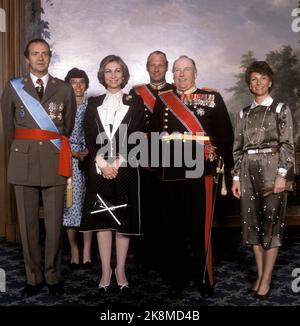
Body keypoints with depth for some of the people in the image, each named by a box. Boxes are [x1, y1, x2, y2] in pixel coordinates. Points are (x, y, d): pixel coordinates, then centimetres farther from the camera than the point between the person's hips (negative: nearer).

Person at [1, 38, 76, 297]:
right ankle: (34, 277, 19)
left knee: (54, 223, 3)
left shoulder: (64, 89, 8)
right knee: (28, 223, 6)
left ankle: (53, 276, 18)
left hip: (54, 161, 0)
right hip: (24, 161, 1)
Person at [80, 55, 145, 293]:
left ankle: (121, 270, 13)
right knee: (102, 220, 3)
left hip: (126, 169, -2)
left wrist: (117, 162, -12)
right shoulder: (94, 103, 12)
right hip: (99, 169, 2)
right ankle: (106, 271, 12)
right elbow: (89, 137, 4)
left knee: (123, 220, 2)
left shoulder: (135, 102, 6)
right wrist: (102, 163, -10)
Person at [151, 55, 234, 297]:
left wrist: (227, 165, -1)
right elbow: (155, 133, 8)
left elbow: (225, 134, 3)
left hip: (201, 171, -2)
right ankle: (177, 277, 25)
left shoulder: (213, 99, 5)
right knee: (173, 228, 9)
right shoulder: (162, 100, 11)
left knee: (200, 228, 2)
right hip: (169, 173, 2)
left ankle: (204, 279, 19)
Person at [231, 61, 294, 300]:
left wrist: (282, 175, -13)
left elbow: (287, 145, -3)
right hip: (248, 170, 4)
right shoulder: (244, 114, 14)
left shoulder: (281, 110, 4)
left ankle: (266, 280, 4)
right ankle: (260, 275, 16)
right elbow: (238, 148, 12)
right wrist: (236, 177, 6)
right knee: (253, 221, 6)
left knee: (271, 222, -2)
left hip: (271, 168, -4)